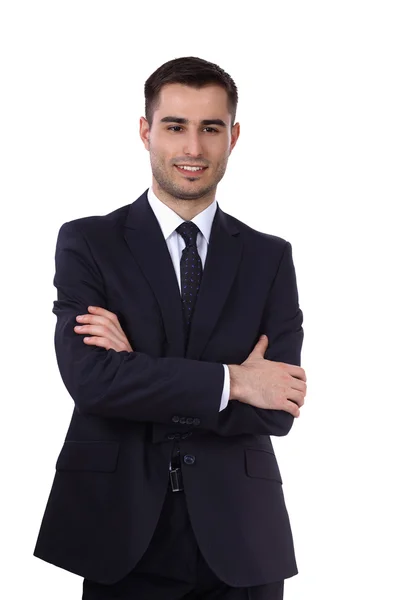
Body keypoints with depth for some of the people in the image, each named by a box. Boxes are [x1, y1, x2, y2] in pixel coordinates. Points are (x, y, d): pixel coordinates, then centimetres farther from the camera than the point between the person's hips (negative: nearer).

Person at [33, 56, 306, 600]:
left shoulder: (270, 257, 5)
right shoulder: (87, 243, 1)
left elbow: (279, 410, -5)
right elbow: (90, 379, -13)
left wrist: (142, 376, -13)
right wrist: (230, 382, -13)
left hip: (239, 539, 2)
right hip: (122, 536, -1)